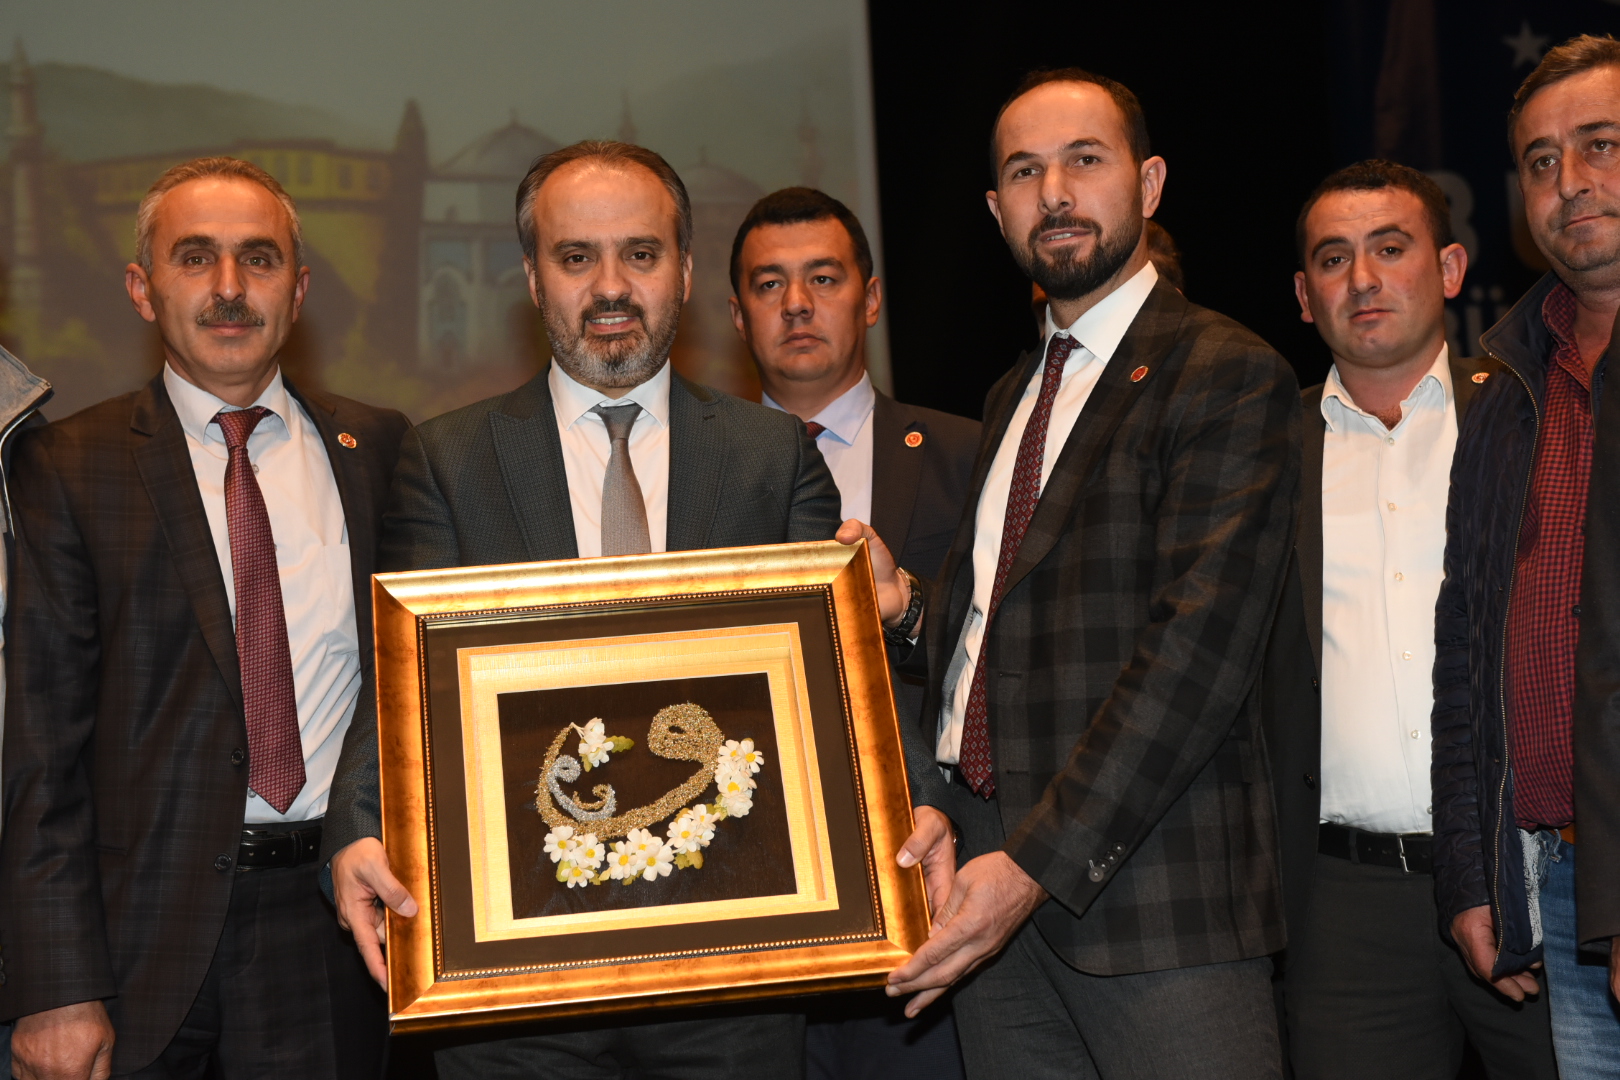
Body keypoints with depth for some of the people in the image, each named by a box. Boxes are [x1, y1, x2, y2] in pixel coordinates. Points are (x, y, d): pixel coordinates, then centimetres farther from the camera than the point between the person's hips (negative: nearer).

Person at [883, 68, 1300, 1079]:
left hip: (1153, 879, -6)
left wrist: (1037, 863, -19)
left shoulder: (1230, 375, -6)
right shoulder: (1014, 396, 19)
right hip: (990, 868, 6)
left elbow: (1198, 644, -15)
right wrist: (927, 800, -1)